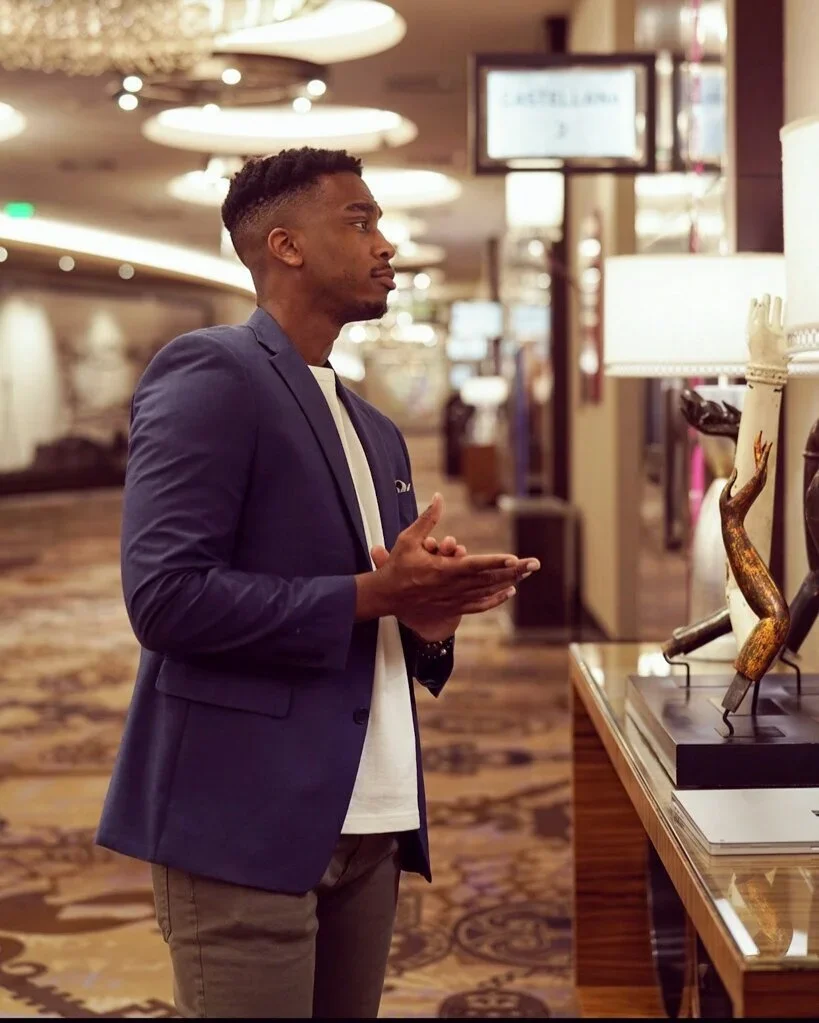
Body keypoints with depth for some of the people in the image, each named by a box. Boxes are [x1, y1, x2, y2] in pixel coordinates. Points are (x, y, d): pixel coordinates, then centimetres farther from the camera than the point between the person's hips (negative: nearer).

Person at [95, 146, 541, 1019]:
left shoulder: (372, 429, 18)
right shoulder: (208, 373, -10)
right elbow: (167, 593, -20)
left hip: (365, 824, 8)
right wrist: (370, 595, -18)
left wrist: (428, 612, -1)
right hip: (248, 822, -8)